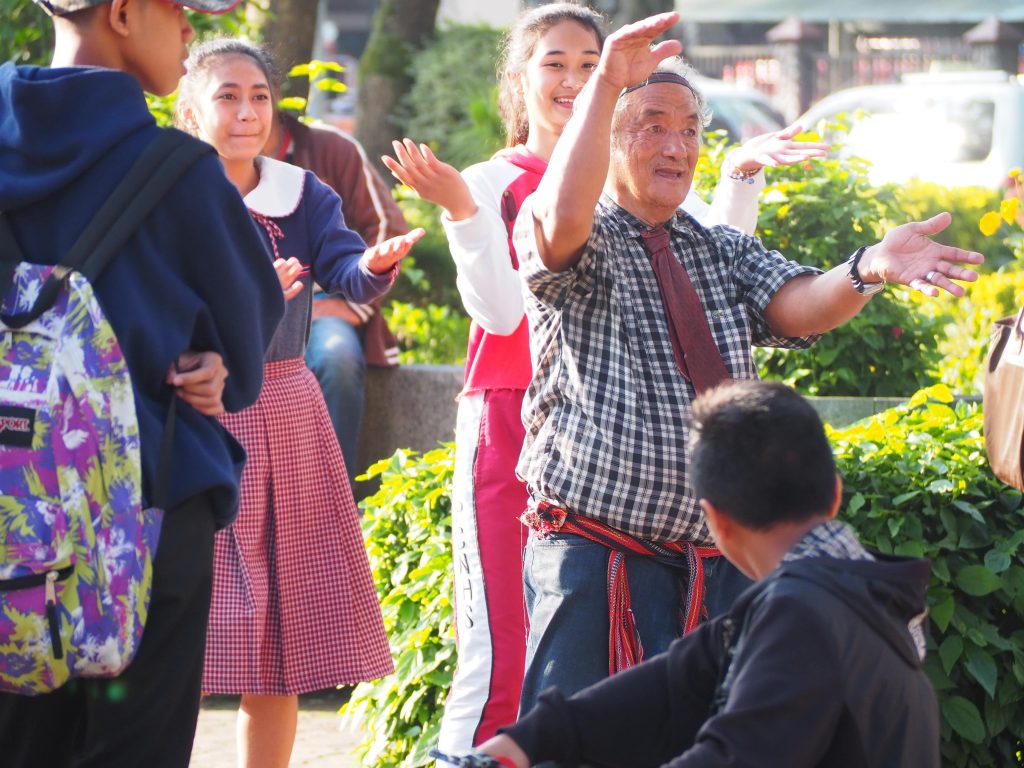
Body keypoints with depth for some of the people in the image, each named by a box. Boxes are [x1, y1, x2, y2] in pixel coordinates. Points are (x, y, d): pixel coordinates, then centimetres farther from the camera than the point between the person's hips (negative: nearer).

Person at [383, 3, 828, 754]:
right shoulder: (489, 184, 5)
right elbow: (501, 309, -9)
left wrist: (740, 176, -7)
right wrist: (457, 208, -17)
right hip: (510, 431, -3)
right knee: (501, 653, -8)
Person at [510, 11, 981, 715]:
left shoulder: (723, 253, 15)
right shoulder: (585, 245, 0)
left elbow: (799, 307, -4)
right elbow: (562, 221, -25)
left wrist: (869, 269, -26)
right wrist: (606, 83, -31)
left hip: (715, 557, 5)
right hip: (596, 555, -5)